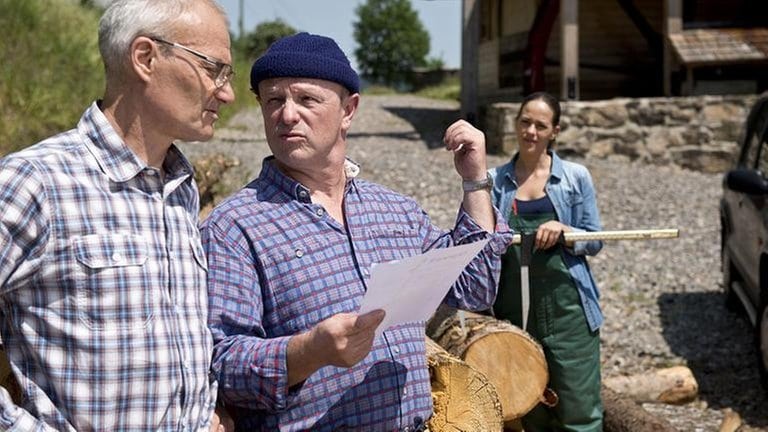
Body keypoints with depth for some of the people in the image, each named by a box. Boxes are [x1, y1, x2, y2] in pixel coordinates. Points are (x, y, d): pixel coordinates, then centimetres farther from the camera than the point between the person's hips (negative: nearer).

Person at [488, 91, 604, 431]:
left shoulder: (575, 177, 2)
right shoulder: (495, 181, 6)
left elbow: (594, 241, 3)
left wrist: (563, 231, -14)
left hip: (568, 308, -2)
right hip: (515, 312, 2)